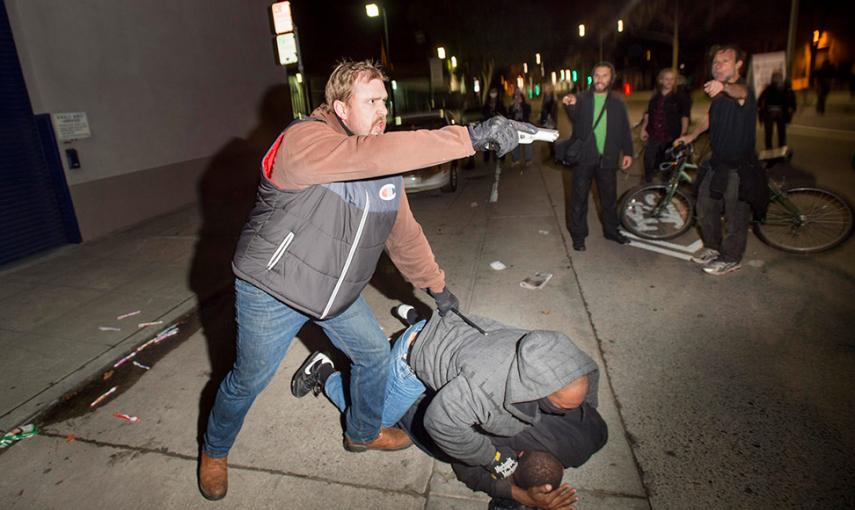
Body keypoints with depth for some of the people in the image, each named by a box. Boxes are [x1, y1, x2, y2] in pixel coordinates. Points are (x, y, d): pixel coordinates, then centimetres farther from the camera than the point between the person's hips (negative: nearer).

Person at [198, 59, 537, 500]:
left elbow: (403, 230, 9)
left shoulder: (385, 166, 0)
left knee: (374, 354, 14)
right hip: (272, 287, -6)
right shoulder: (305, 140, -24)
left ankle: (363, 432, 42)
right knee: (250, 380, 10)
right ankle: (214, 450, 41)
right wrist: (471, 136, -45)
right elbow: (370, 154, -43)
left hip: (336, 290, 7)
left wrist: (435, 284, 12)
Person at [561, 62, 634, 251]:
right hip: (584, 156, -2)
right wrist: (571, 105, -41)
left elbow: (625, 130, 11)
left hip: (607, 157, 3)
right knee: (579, 197, 1)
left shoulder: (617, 103, 9)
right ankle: (578, 235, 11)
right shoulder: (582, 98, 1)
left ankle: (611, 230, 28)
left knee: (609, 196, 12)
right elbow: (575, 118, -19)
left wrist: (628, 152, 3)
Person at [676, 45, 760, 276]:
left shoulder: (743, 90, -19)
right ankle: (712, 246, 36)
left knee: (735, 214, 5)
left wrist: (723, 86, -65)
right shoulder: (719, 94, 8)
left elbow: (739, 91, -44)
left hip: (738, 166, -8)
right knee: (705, 207, 16)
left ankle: (730, 259, 20)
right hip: (717, 161, 8)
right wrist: (691, 135, 15)